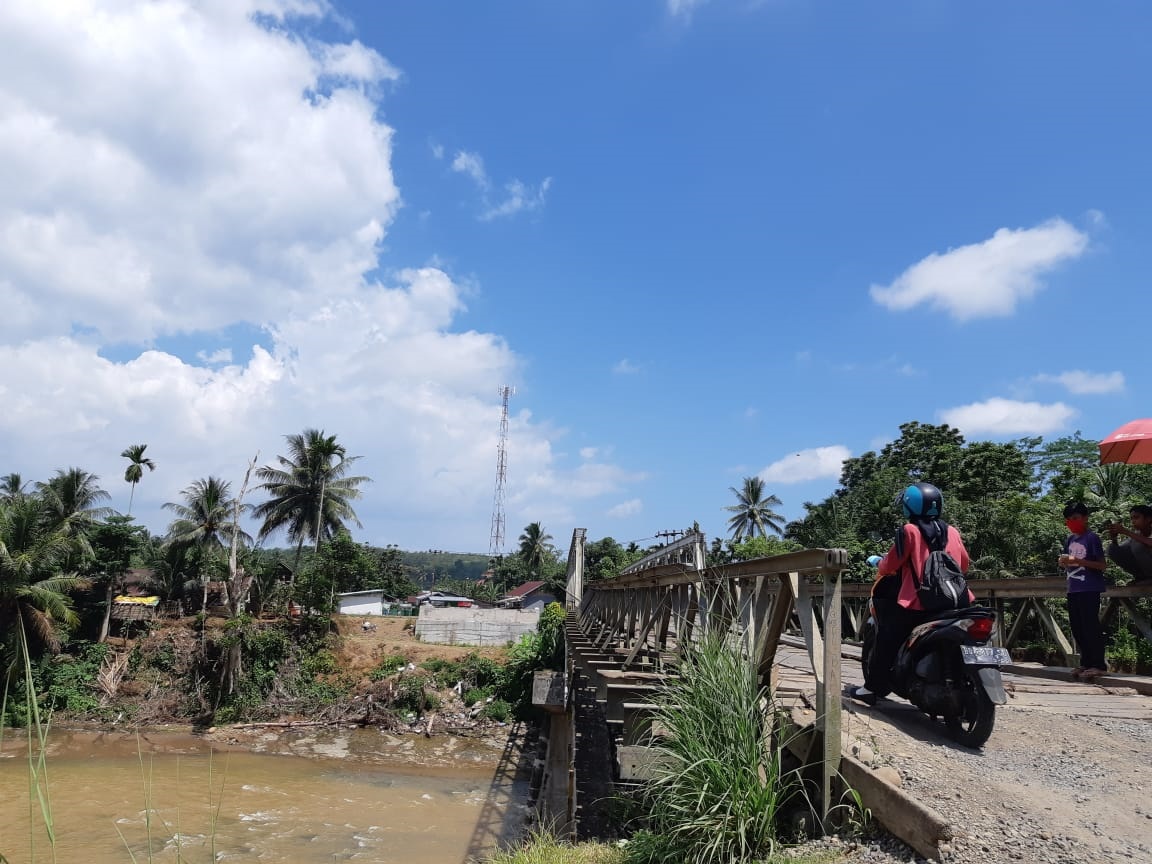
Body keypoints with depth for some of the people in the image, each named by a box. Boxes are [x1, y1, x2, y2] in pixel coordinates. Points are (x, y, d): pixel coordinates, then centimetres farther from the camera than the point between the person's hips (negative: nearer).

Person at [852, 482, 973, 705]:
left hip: (917, 603, -5)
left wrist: (880, 568, 16)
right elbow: (964, 565, 17)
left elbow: (890, 564, -5)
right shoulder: (952, 532, 8)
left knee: (887, 641, 7)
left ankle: (872, 687, 8)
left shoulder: (909, 531, -7)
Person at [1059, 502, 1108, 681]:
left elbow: (1103, 565, -11)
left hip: (1090, 589, -8)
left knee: (1091, 626, -8)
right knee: (1077, 628, 10)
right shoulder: (1069, 539, 13)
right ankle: (1086, 663, 19)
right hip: (1073, 589, 8)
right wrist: (1064, 562, -2)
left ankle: (1099, 665, -3)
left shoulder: (1091, 538, -7)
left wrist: (1079, 561, -20)